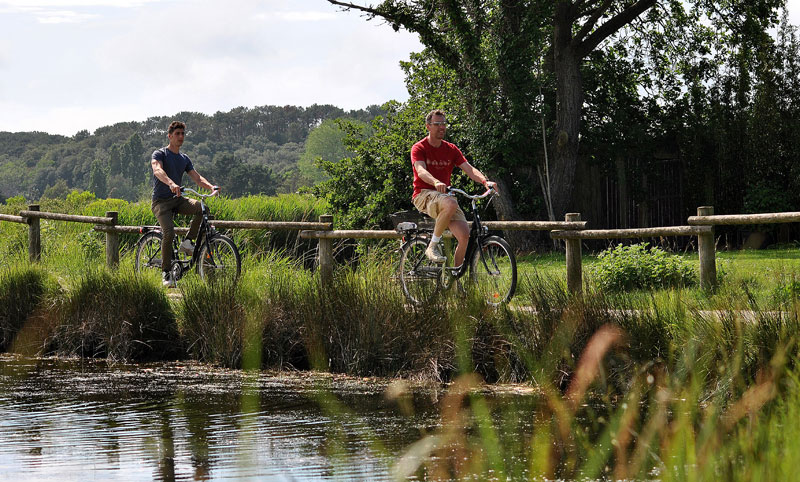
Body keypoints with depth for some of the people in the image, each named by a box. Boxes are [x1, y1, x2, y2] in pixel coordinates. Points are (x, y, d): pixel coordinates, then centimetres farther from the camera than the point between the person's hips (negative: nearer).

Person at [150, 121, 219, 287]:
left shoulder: (185, 159, 16)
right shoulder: (159, 154, -4)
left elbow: (197, 177, 7)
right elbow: (157, 170, -25)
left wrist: (212, 186, -15)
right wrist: (171, 183, -46)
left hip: (177, 199, 5)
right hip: (161, 200, -5)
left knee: (202, 207, -24)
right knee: (169, 231, -26)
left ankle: (188, 242, -11)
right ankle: (166, 272, -16)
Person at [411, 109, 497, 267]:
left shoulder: (451, 149, 12)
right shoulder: (419, 148, -3)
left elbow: (469, 169, 1)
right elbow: (421, 171, -22)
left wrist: (485, 181, -19)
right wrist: (436, 183, -44)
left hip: (444, 195, 5)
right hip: (424, 195, -5)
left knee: (464, 235, -17)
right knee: (451, 204, -38)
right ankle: (433, 245, -23)